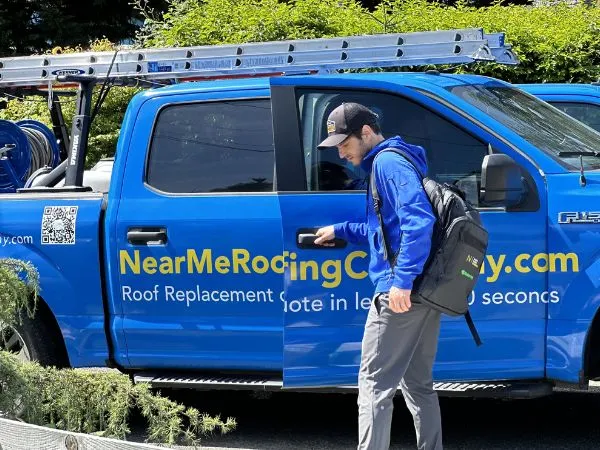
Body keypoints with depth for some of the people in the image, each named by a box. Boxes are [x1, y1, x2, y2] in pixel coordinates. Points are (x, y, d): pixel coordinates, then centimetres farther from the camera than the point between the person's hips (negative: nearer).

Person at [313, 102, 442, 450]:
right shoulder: (390, 161, 22)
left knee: (375, 383, -7)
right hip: (424, 290, 10)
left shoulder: (388, 162, -9)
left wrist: (402, 280, -28)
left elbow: (419, 220, -23)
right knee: (418, 383, 15)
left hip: (402, 291, -10)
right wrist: (341, 231, 34)